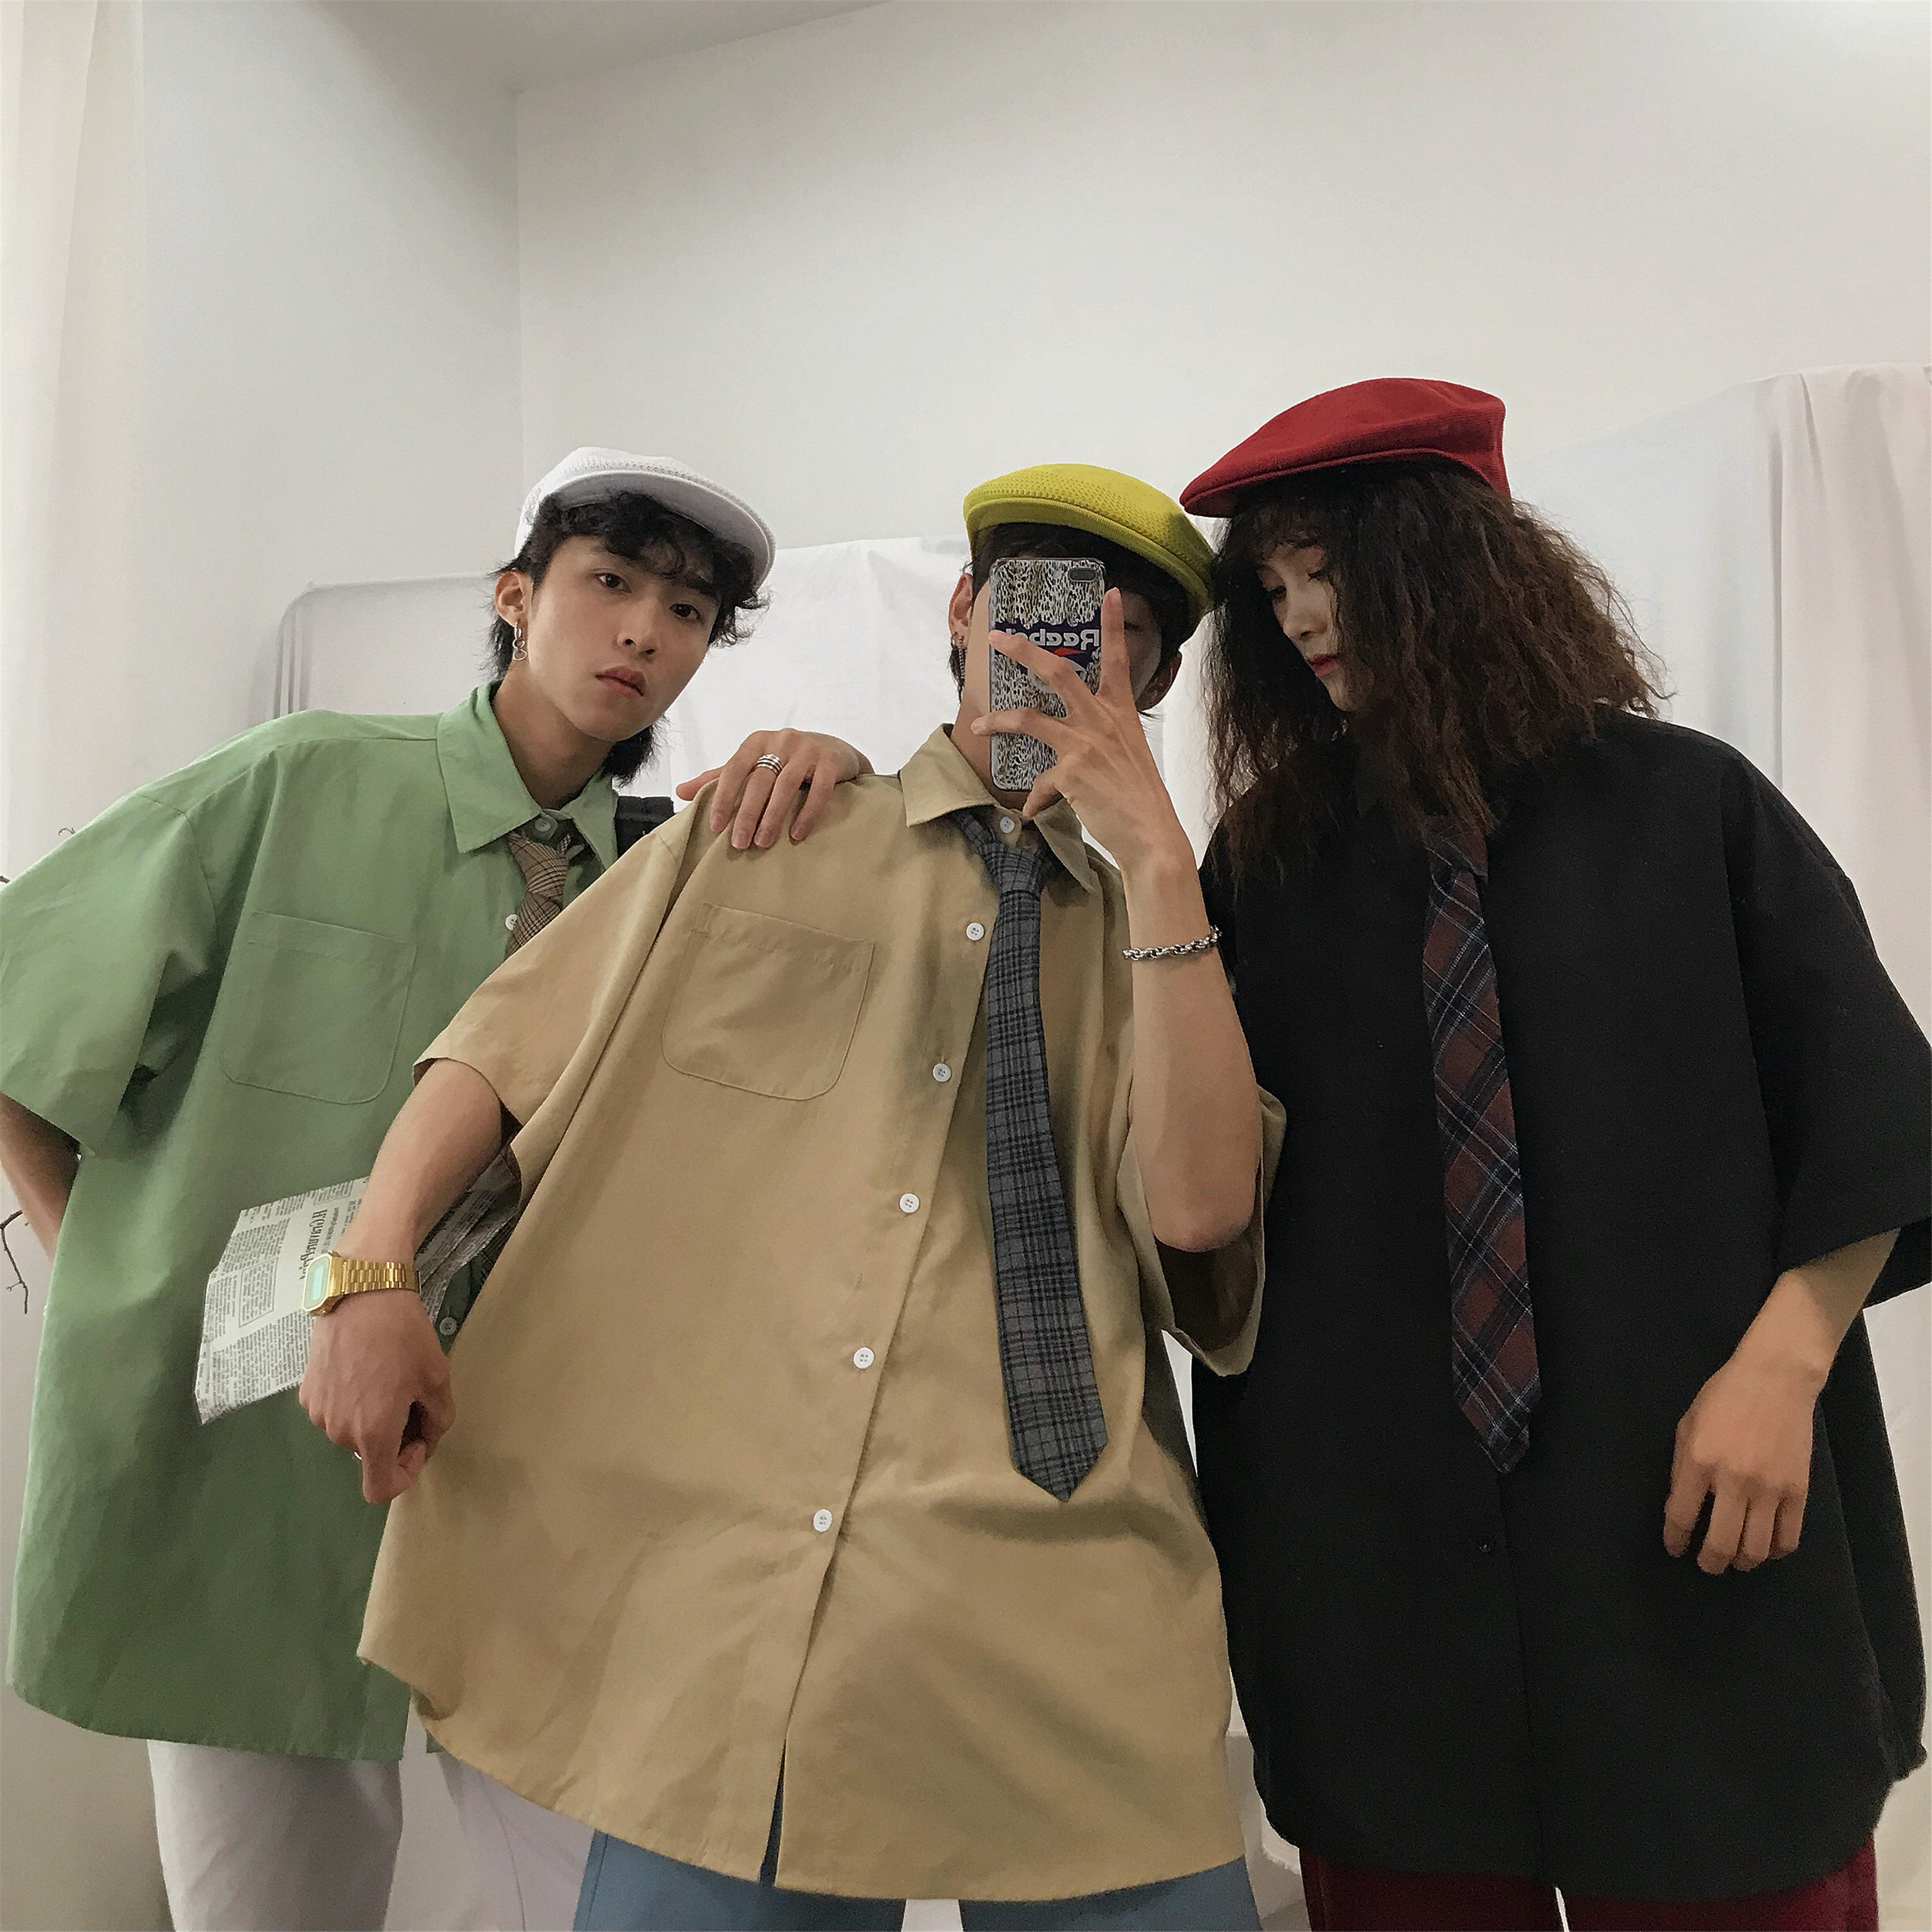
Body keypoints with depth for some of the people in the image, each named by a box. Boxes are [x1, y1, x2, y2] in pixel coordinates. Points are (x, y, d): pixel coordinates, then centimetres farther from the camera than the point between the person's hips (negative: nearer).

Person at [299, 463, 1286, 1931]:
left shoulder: (1154, 931, 10)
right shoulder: (750, 844, 9)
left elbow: (1199, 1204, -7)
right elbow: (505, 1049, 11)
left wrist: (1160, 854, -11)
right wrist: (374, 1274, -3)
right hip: (720, 1593, 0)